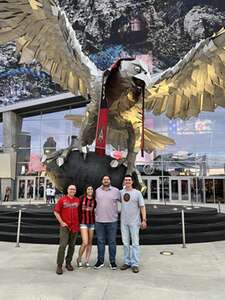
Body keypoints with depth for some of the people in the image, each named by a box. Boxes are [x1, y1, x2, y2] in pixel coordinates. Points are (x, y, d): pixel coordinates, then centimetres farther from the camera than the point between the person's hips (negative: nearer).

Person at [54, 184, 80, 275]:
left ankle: (68, 263, 25)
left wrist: (79, 222, 5)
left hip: (75, 226, 3)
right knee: (62, 245, -8)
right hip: (65, 226, -3)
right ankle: (59, 265, 1)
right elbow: (56, 211, 0)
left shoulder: (78, 200, 7)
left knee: (72, 246, 11)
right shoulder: (62, 199, -1)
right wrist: (61, 222, -6)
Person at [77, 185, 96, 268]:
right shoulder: (81, 198, -6)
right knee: (85, 243, -10)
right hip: (83, 222, -3)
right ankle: (79, 259, 14)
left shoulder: (94, 200, 0)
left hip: (92, 222, 3)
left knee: (90, 243, 9)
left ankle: (87, 261, 23)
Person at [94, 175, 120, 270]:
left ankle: (112, 261, 20)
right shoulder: (97, 191, 6)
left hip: (112, 221, -2)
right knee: (100, 242, 10)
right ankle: (100, 261, 23)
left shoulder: (116, 191, -2)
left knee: (112, 242, 7)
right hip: (99, 220, 2)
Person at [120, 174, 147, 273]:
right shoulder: (121, 192, 5)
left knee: (135, 243, 0)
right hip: (123, 222, 3)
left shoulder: (137, 193, -3)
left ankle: (135, 264, 7)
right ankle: (127, 262, 22)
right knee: (125, 243, 11)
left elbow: (142, 207, -3)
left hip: (134, 222, -3)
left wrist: (144, 220, -9)